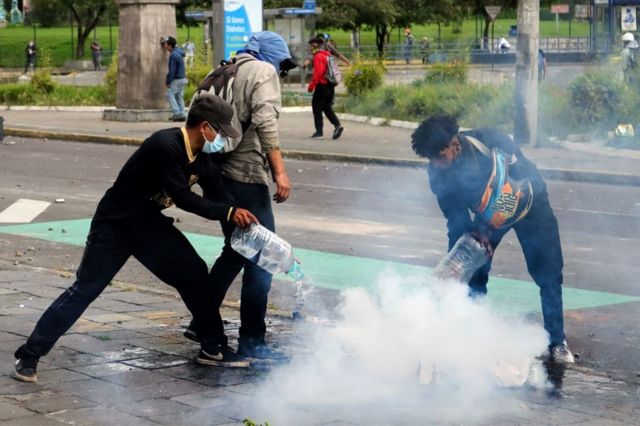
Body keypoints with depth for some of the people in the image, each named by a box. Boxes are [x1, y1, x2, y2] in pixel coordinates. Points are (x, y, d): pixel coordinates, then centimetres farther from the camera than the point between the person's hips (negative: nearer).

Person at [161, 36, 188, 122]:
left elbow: (172, 70, -20)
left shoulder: (173, 55, -20)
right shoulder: (178, 51, 8)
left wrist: (168, 81, -12)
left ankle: (176, 113, -10)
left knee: (170, 94, -3)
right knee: (179, 96, 11)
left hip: (177, 80, -9)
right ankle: (182, 115, 9)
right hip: (183, 78, 9)